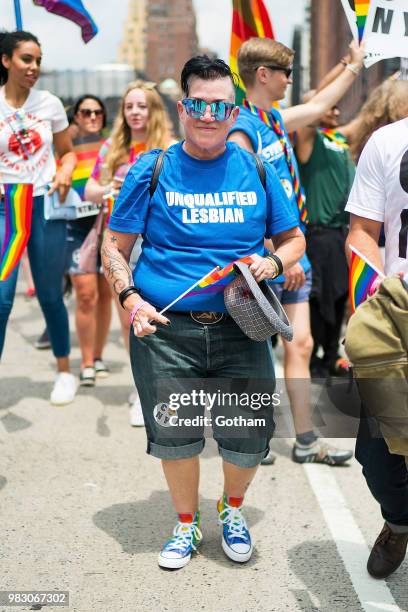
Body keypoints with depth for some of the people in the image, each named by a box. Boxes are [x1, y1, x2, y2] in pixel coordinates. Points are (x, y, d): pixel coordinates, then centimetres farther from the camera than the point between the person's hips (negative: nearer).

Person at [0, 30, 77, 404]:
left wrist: (65, 174, -7)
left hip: (46, 207, 2)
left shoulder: (50, 104, 4)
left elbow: (68, 152, 14)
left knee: (50, 294, 8)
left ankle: (65, 372, 25)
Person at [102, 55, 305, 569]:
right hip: (165, 328, -1)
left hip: (240, 328, 1)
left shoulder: (257, 171, 8)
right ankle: (186, 525, 34)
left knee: (250, 436, -1)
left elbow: (293, 239, 16)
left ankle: (232, 508, 33)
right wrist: (130, 299, -10)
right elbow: (114, 246, 6)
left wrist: (272, 263, -7)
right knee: (173, 433, 6)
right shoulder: (151, 171, 3)